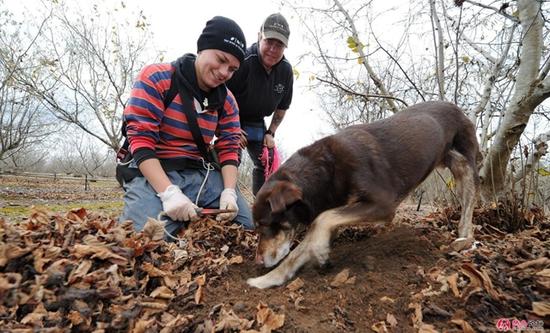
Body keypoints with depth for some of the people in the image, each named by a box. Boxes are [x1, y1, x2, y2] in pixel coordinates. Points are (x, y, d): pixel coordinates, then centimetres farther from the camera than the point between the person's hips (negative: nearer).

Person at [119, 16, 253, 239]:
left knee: (250, 228, -3)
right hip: (153, 174, -4)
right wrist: (169, 193, -26)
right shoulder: (156, 78, -7)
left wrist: (229, 192, -13)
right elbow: (141, 139, -15)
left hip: (202, 174, 5)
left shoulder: (227, 100, 8)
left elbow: (229, 148, 6)